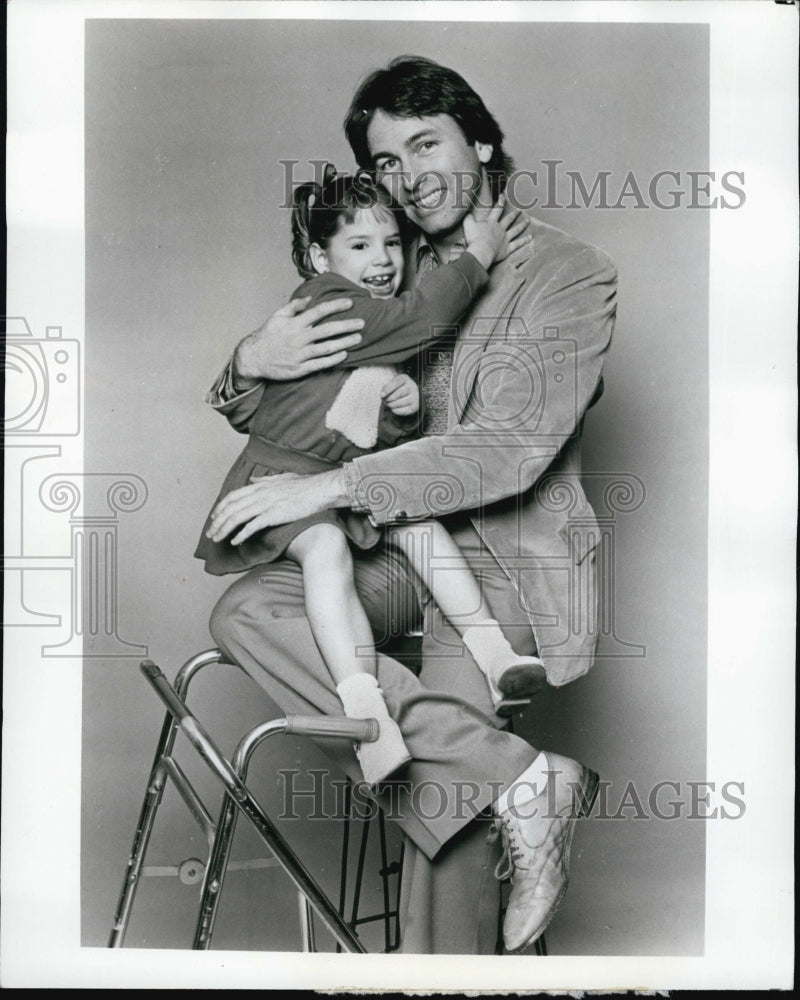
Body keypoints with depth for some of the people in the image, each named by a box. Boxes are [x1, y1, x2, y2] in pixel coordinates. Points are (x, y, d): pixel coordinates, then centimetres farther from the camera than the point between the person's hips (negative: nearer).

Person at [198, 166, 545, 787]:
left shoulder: (385, 335, 14)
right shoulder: (324, 302, -13)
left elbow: (396, 438, 17)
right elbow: (422, 315, -24)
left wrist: (406, 400, -7)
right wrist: (479, 254, -13)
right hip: (282, 475, -8)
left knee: (419, 520, -17)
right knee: (325, 545, -33)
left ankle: (492, 654, -19)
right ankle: (363, 708, -41)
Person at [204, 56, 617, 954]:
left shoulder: (570, 274, -3)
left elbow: (509, 450, -17)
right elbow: (260, 414, 19)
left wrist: (328, 489, -22)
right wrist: (251, 365, -8)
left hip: (501, 553, -5)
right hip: (395, 543, 6)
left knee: (443, 811, -19)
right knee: (244, 612, -22)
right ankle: (512, 775, -24)